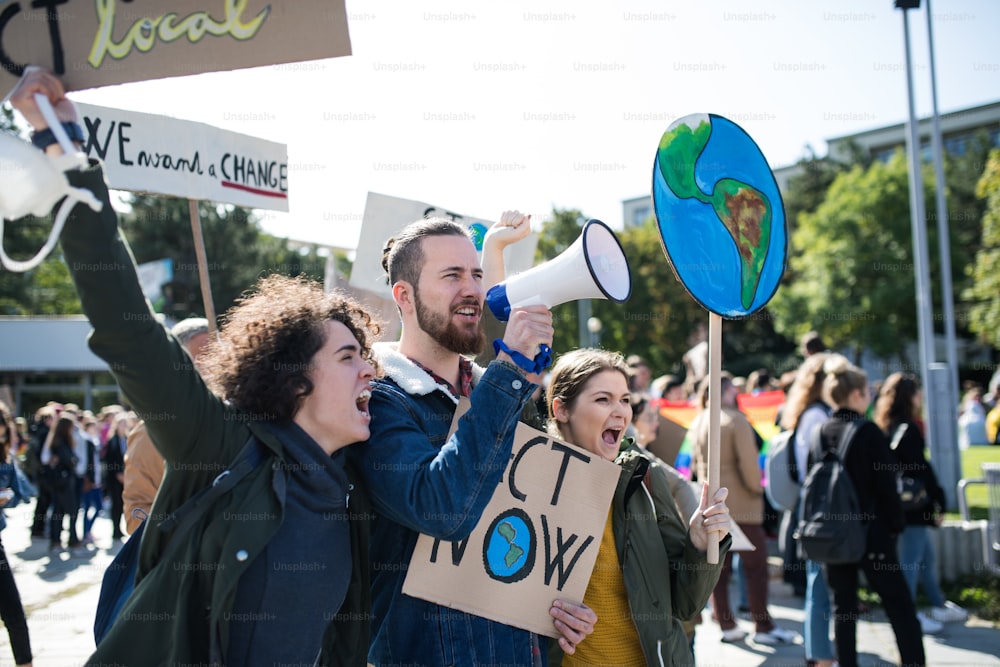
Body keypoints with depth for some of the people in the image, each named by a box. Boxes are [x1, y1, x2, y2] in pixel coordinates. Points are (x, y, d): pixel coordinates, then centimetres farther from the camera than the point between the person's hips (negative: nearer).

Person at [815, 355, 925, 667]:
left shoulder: (819, 434, 4)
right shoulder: (869, 432, -12)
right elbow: (886, 485, -11)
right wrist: (896, 525, 1)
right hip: (870, 533, -5)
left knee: (843, 607, 11)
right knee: (900, 606, 4)